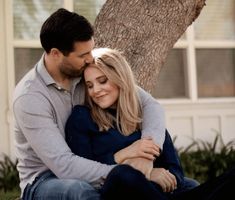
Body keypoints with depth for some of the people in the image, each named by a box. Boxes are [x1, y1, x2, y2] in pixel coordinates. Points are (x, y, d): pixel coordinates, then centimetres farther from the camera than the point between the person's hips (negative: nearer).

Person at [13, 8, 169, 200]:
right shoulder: (30, 97, -21)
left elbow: (150, 104, -6)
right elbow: (63, 165, -27)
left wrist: (147, 152, -25)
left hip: (88, 173, 5)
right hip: (44, 182, -4)